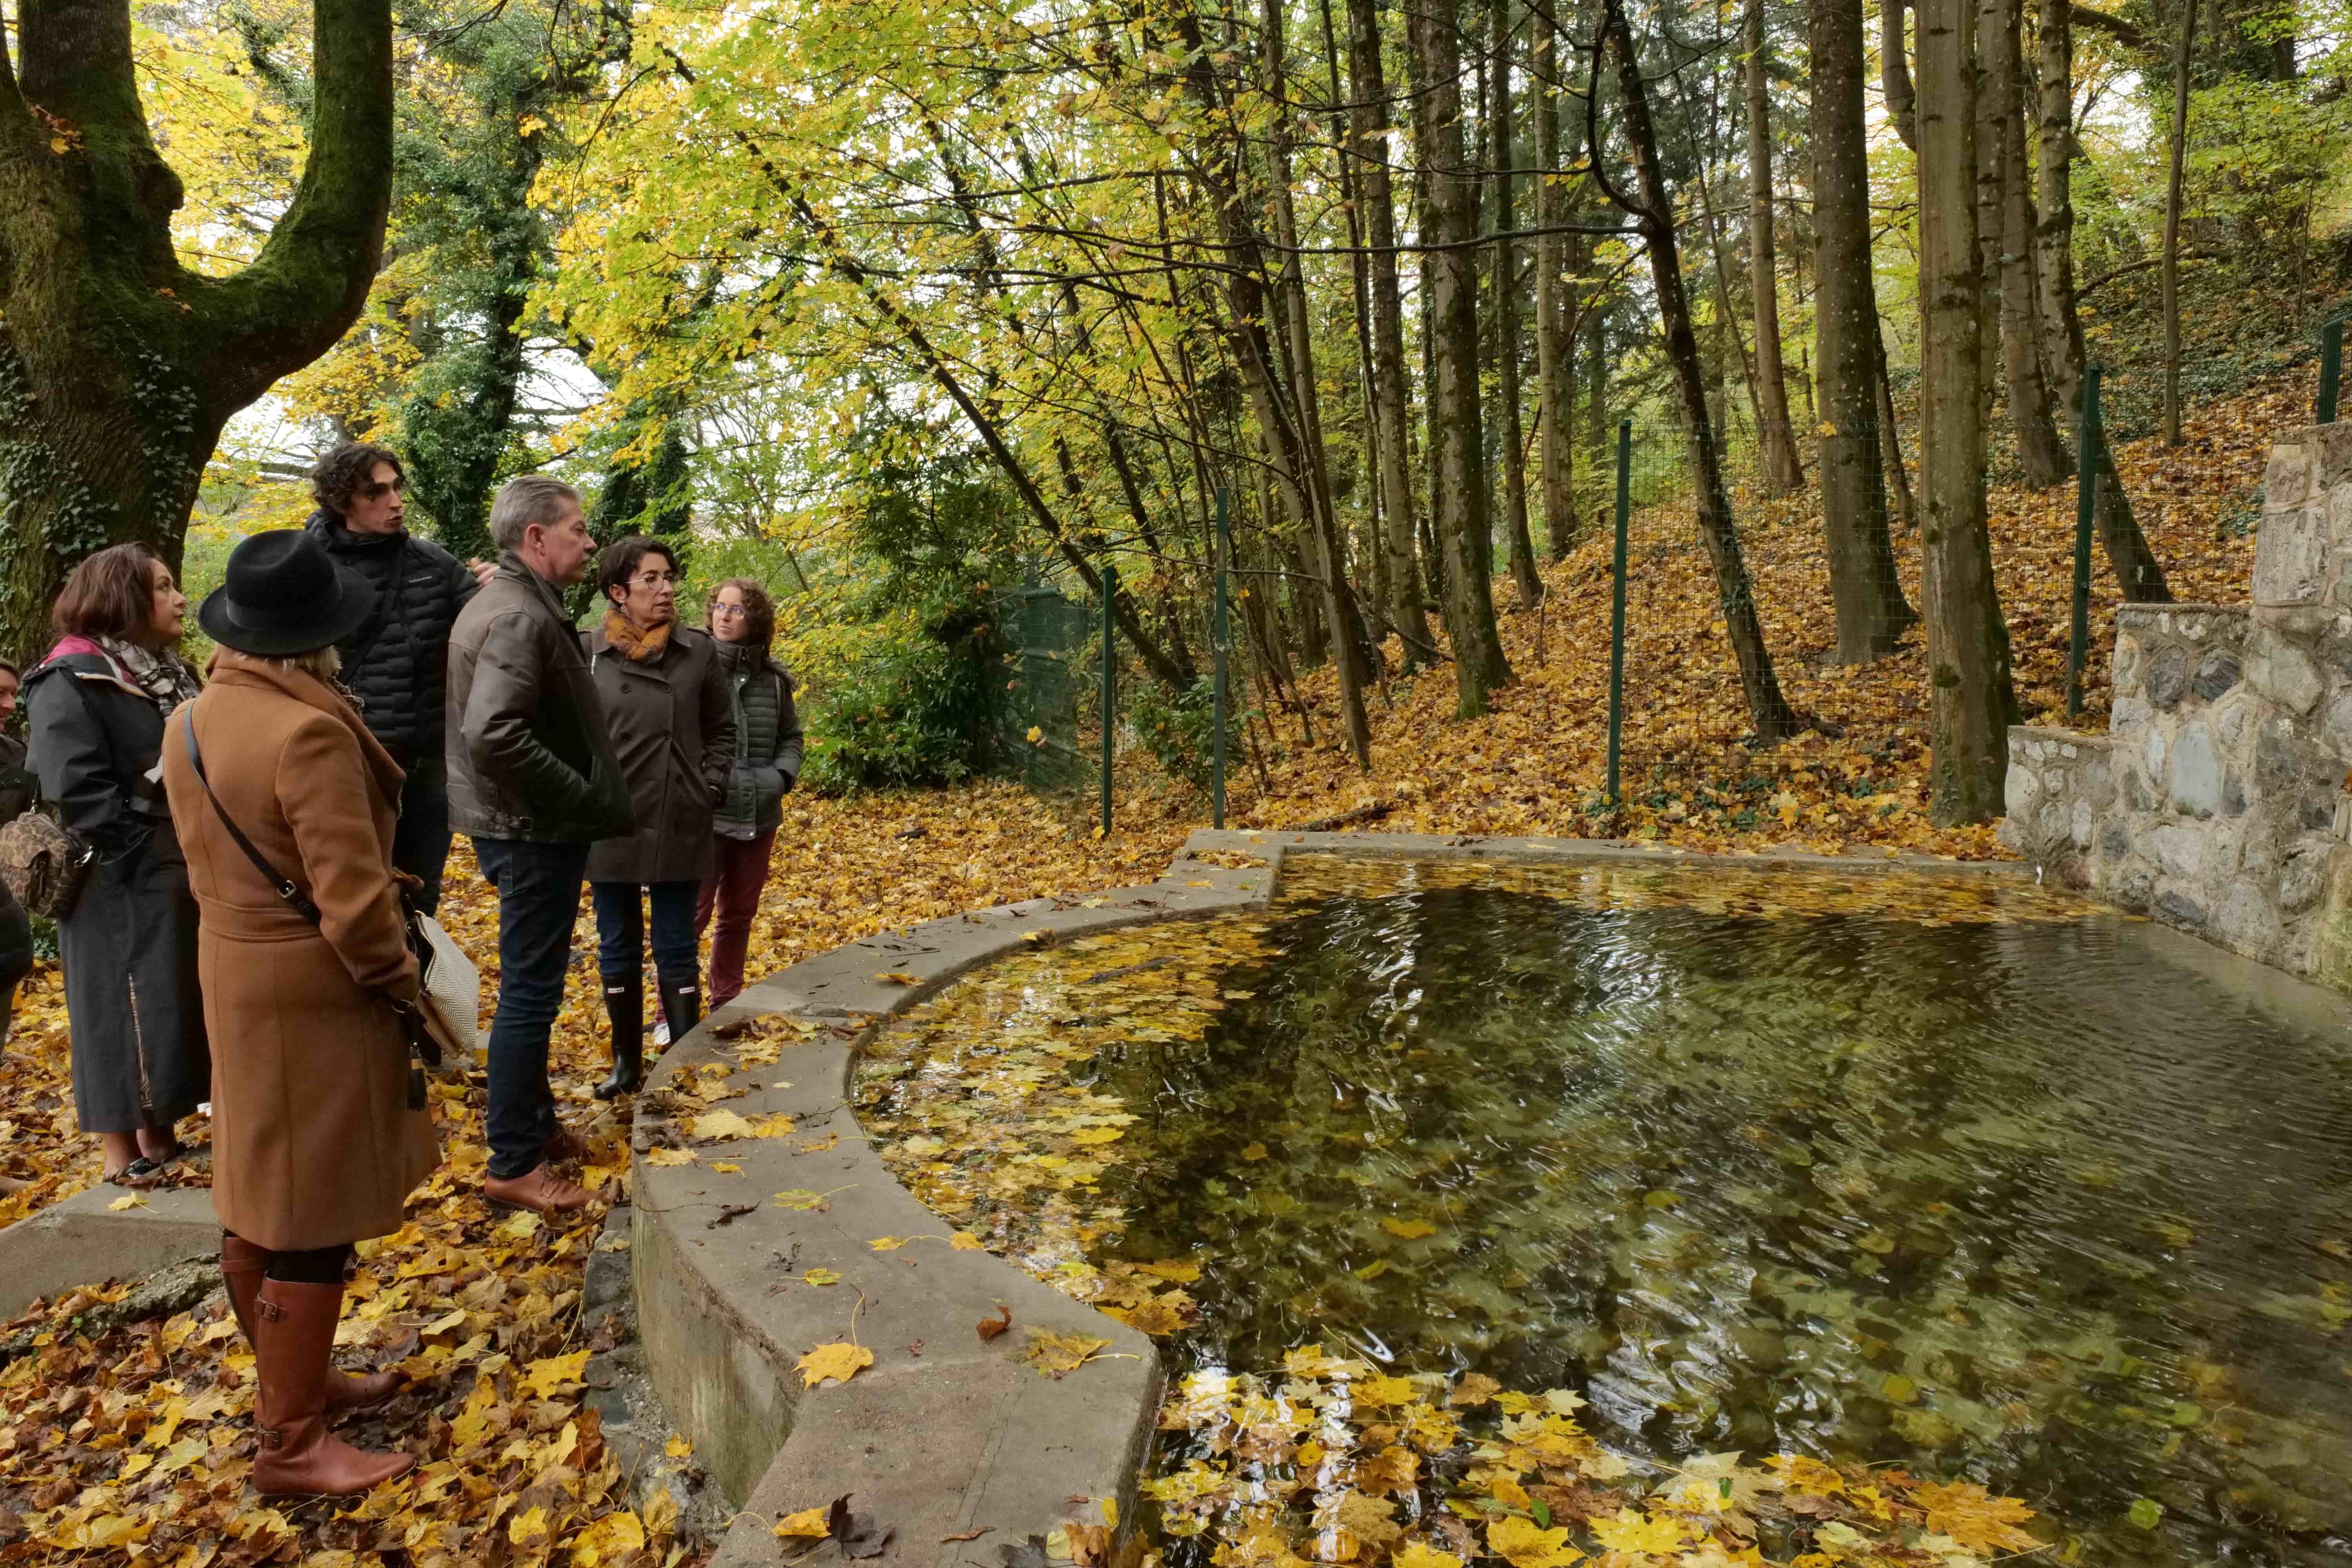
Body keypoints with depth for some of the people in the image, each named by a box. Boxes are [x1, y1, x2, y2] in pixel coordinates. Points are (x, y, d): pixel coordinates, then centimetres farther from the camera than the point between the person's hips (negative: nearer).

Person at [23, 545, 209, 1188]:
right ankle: (122, 1150, 13)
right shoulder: (73, 682, -14)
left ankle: (159, 1133, 25)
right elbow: (77, 790, -20)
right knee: (125, 1009, 1)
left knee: (179, 1004, 13)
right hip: (124, 884, -8)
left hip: (183, 872, 8)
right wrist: (144, 859, -19)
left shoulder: (168, 671, 12)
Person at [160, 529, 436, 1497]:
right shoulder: (309, 733, -24)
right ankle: (293, 1445, 15)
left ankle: (289, 1382, 37)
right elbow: (353, 904, -24)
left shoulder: (189, 725, 4)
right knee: (313, 1223, 3)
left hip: (234, 976, 9)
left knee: (258, 1199, 20)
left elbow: (210, 858, 13)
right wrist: (405, 983, -10)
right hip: (313, 993, -9)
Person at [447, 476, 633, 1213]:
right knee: (530, 994, -1)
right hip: (535, 834, -11)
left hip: (521, 828, 11)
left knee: (531, 987, 20)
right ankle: (513, 1164, 10)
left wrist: (586, 797, 15)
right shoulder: (521, 617, -21)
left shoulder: (501, 603, 13)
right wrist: (585, 799, -23)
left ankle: (535, 1122, 35)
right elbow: (492, 735, -33)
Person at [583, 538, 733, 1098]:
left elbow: (721, 731, 8)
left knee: (676, 952, 8)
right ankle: (627, 1062, 26)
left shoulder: (700, 651, 0)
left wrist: (711, 789, 0)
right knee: (618, 952, 12)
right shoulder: (586, 652, -4)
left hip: (680, 827, 0)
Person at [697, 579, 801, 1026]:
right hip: (704, 814, -5)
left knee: (739, 915, 16)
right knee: (692, 914, -2)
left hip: (760, 816, 5)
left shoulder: (773, 676, 5)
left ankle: (726, 1005, 30)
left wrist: (783, 775, -1)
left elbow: (790, 736, 16)